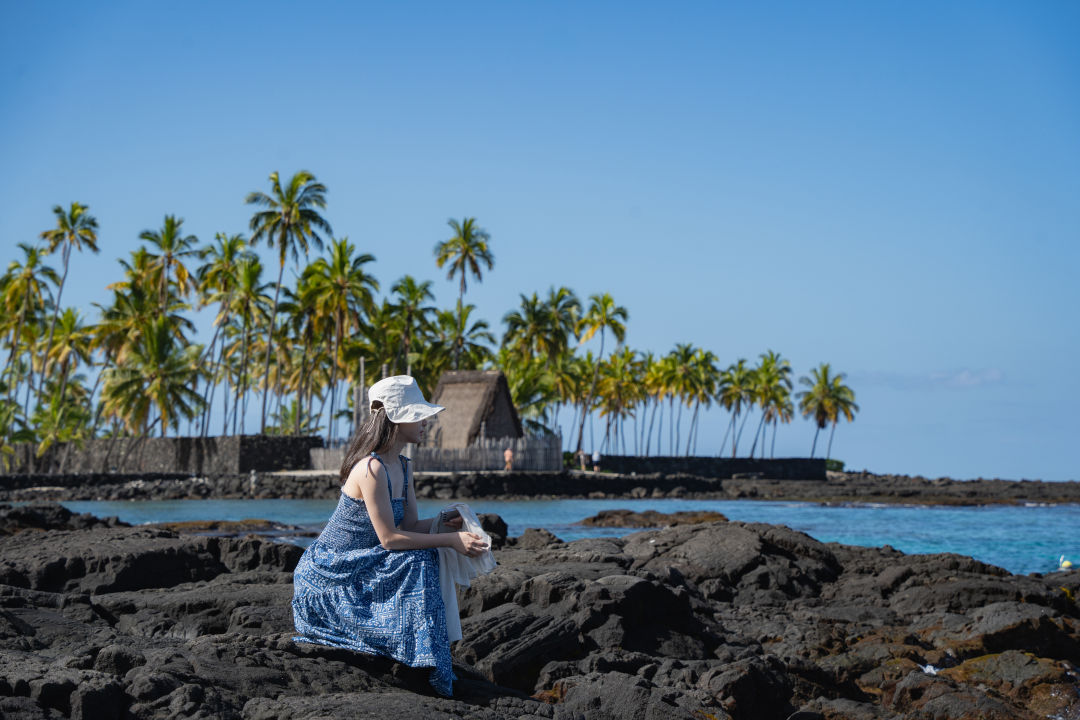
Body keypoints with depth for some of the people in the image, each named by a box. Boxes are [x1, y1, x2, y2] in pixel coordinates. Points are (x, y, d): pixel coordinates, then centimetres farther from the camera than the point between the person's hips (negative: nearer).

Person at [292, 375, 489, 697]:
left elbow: (410, 526, 6)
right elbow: (389, 538, -25)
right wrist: (451, 540, -23)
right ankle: (426, 667, -17)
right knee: (417, 562, -21)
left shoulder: (402, 466, 7)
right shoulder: (371, 468, -24)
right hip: (327, 573, -10)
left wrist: (443, 522, -14)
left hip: (358, 567, 10)